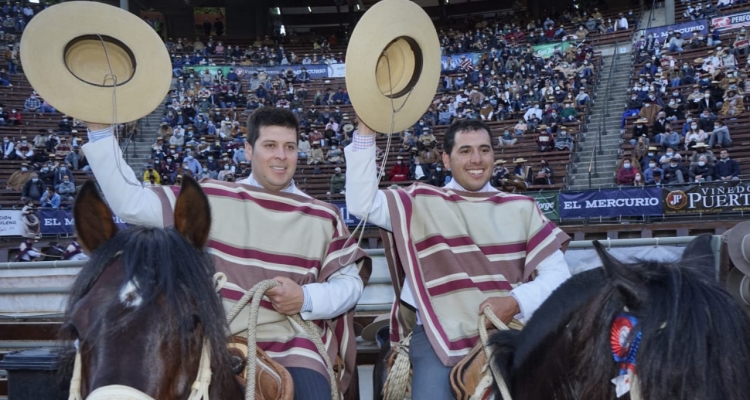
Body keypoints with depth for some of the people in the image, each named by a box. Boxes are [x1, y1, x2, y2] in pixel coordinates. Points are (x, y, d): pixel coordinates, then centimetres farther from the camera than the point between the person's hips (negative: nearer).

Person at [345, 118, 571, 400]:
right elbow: (361, 202, -6)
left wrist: (516, 302, -9)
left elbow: (558, 273, 9)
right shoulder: (422, 202, 8)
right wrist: (366, 130, -10)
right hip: (440, 335, -2)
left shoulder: (522, 208, 14)